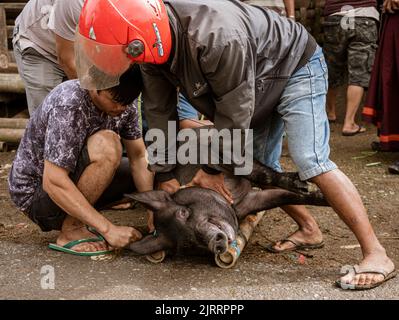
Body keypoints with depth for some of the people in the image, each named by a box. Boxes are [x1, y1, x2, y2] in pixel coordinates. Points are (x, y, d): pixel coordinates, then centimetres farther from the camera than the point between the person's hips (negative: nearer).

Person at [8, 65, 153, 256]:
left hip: (69, 179, 8)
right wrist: (108, 229, -34)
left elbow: (139, 158, -3)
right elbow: (53, 183, -34)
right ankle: (71, 230, -17)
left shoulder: (122, 100, -8)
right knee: (105, 145, -31)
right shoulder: (69, 105, -30)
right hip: (35, 191, -8)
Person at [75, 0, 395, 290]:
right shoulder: (154, 36, -17)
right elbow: (160, 114, -8)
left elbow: (234, 114, -31)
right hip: (260, 87, 8)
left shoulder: (219, 37, -44)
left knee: (311, 161, -23)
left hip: (296, 67, -8)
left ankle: (376, 254, -19)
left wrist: (213, 168, -16)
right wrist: (167, 177, -4)